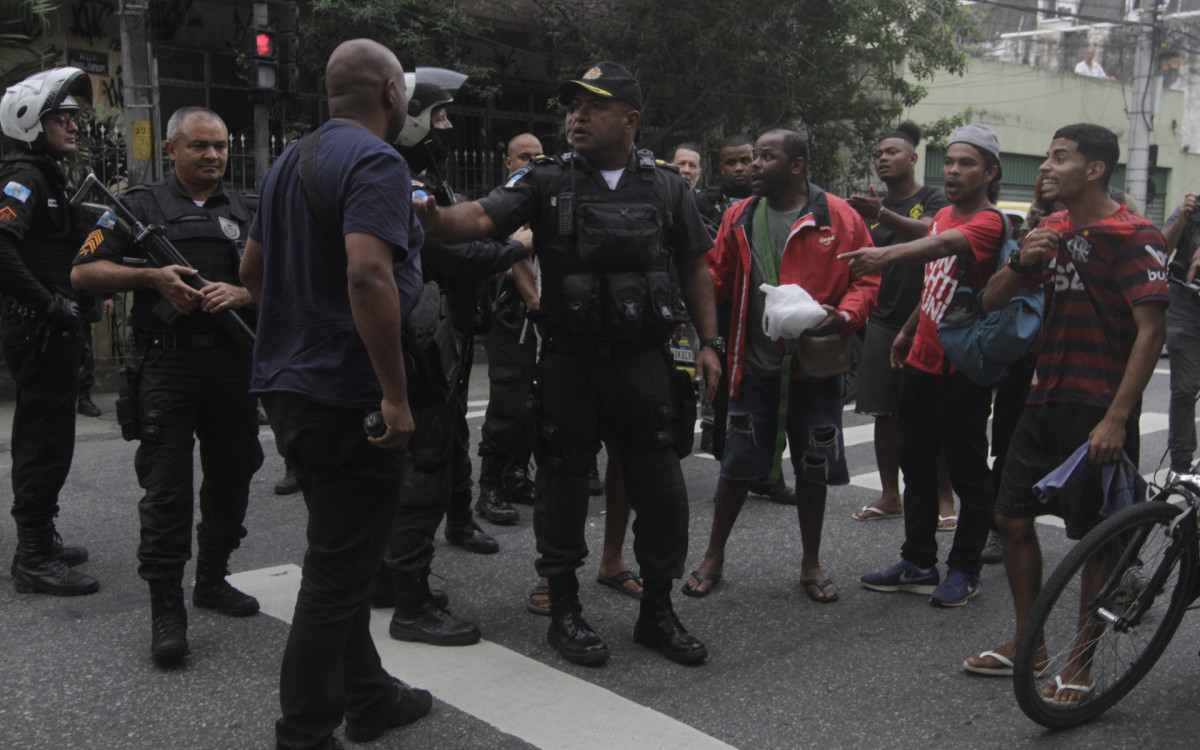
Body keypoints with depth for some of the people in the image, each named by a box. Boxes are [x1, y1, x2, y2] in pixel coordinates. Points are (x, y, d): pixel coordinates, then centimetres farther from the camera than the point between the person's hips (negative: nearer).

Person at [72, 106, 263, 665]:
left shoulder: (246, 212, 16)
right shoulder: (142, 206, 5)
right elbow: (83, 272, 1)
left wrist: (241, 294, -8)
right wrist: (153, 276, -12)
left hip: (233, 363, 4)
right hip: (168, 365, -4)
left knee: (232, 477, 12)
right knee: (166, 488, -5)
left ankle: (212, 578, 29)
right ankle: (166, 606, 2)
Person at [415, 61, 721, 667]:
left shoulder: (665, 186, 6)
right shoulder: (547, 180, 1)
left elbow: (694, 267, 11)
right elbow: (483, 217, -12)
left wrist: (709, 341, 4)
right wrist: (436, 217, -33)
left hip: (642, 360, 1)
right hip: (567, 361, -1)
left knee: (660, 489, 6)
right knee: (563, 485, 7)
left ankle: (657, 613, 24)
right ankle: (564, 611, 23)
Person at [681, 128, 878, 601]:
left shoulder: (839, 217, -4)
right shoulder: (739, 218, 6)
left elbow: (866, 279, -3)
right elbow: (716, 278, 9)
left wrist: (843, 316, -20)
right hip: (755, 364, 2)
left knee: (813, 468, 10)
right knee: (738, 464, 8)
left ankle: (811, 563, 29)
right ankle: (714, 557, 25)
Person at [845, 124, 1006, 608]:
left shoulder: (988, 222, -14)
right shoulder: (944, 215, 13)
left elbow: (944, 245, -36)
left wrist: (888, 254, -52)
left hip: (963, 370, -8)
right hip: (921, 361, 9)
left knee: (968, 473, 4)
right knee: (916, 467, 13)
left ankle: (965, 570, 17)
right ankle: (918, 565, 24)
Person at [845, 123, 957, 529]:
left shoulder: (933, 199, -2)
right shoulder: (873, 207, 15)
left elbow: (930, 233, -24)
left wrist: (880, 215, -38)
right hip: (884, 322, 5)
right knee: (885, 412, 7)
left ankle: (944, 498, 9)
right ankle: (890, 496, 16)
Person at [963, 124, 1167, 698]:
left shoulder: (1132, 236, -11)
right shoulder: (1053, 231, 12)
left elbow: (1151, 330, -17)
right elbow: (991, 301, 13)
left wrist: (1117, 417, -23)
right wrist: (1022, 262, -8)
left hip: (1099, 409, -7)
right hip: (1047, 398, 8)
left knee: (1096, 537, 2)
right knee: (1012, 518, 10)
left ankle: (1082, 663, 16)